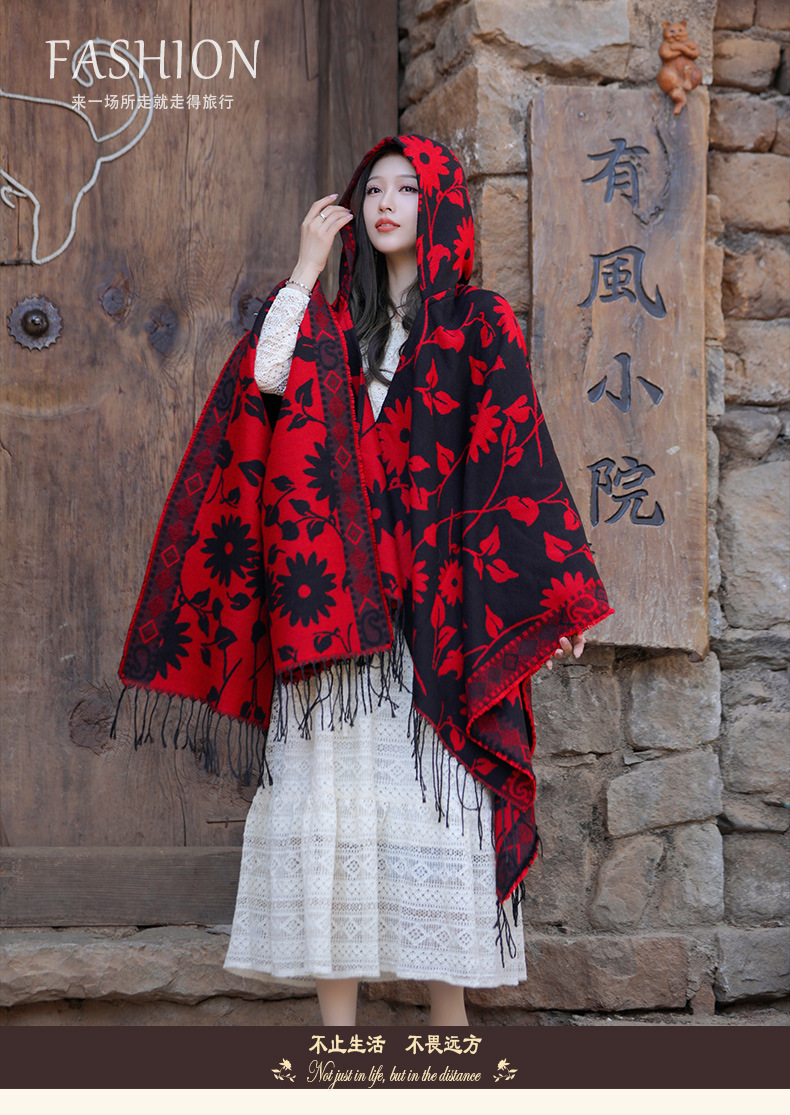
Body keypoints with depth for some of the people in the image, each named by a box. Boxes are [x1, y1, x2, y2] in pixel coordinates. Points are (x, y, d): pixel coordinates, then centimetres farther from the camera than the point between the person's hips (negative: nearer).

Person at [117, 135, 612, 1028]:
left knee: (432, 787, -7)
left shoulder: (478, 325, 6)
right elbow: (266, 378, -3)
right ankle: (338, 1024, 3)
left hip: (435, 600, -4)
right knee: (331, 786, -1)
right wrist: (307, 267, 2)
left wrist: (552, 590, -7)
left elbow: (514, 455, -1)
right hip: (338, 595, 4)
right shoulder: (337, 325, 18)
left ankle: (448, 1014, 1)